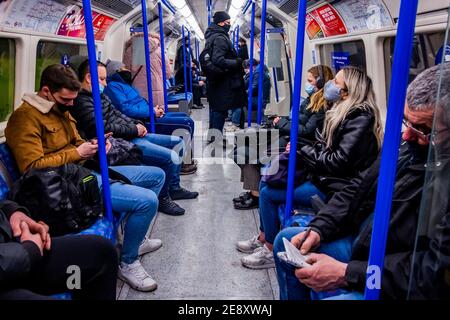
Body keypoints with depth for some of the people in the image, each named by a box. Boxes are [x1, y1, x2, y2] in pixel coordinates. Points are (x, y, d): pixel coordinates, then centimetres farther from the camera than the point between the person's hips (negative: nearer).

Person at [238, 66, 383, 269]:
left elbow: (339, 161, -24)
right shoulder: (344, 111, 10)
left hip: (333, 187, -10)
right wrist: (298, 148, -4)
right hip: (323, 175, 10)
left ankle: (271, 251, 5)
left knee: (268, 193, -12)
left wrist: (303, 150, -13)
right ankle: (263, 237, 21)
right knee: (266, 181, 9)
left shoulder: (360, 117, -19)